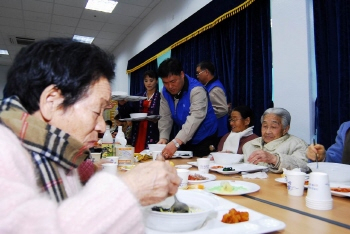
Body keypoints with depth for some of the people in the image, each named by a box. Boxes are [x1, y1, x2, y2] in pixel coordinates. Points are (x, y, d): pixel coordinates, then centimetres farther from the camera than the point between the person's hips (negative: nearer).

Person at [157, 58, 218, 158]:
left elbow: (195, 118, -38)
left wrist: (176, 142, -49)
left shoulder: (196, 90, -25)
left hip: (204, 139, -6)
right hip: (185, 140, 6)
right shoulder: (165, 92, -4)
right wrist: (163, 138, -21)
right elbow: (165, 117, -4)